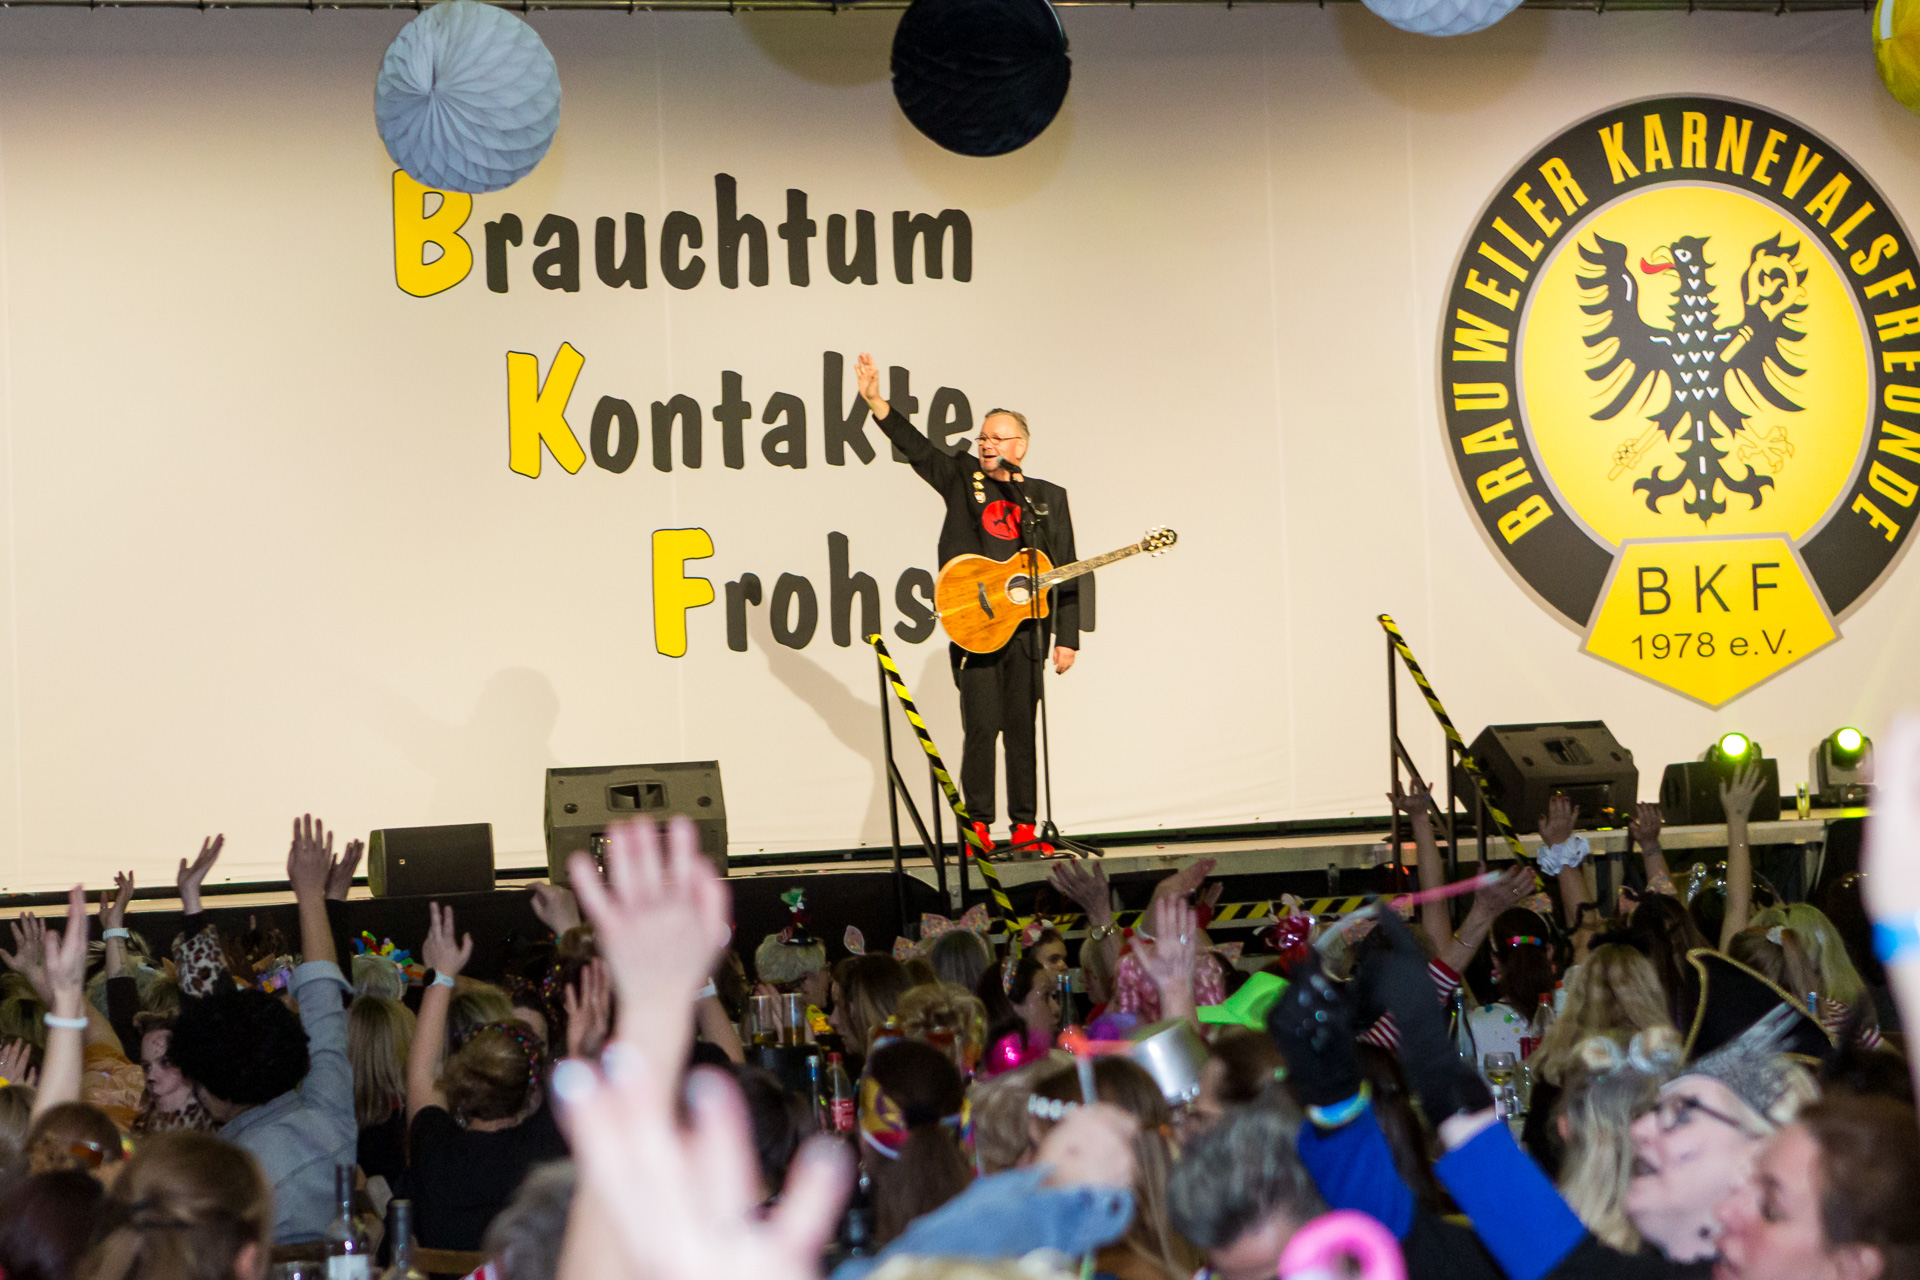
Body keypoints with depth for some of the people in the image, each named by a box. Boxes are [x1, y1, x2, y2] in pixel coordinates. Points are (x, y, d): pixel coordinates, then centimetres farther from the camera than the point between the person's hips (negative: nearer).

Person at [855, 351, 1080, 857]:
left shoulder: (1048, 498, 11)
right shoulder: (961, 476, 11)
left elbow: (1066, 574, 9)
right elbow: (913, 445, 1)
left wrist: (1067, 637, 3)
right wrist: (875, 401, -13)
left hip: (1026, 628, 1)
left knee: (1022, 728, 2)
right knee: (981, 725, -6)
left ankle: (1024, 828, 7)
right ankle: (978, 826, -1)